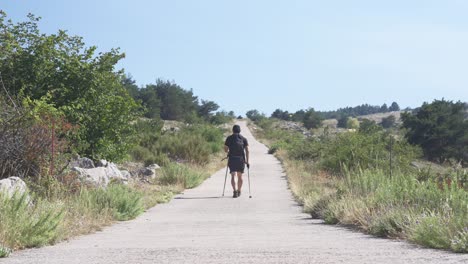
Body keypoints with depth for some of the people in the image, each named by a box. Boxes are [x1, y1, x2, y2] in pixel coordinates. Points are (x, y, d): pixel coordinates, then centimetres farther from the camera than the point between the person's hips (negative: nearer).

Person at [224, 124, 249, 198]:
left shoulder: (229, 138, 5)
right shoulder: (243, 139, 7)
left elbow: (225, 150, 6)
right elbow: (247, 151, 0)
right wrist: (247, 161, 2)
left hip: (232, 159, -1)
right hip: (241, 159, 1)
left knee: (233, 176, -4)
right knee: (240, 176, 14)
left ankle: (235, 191, -22)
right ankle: (239, 191, 22)